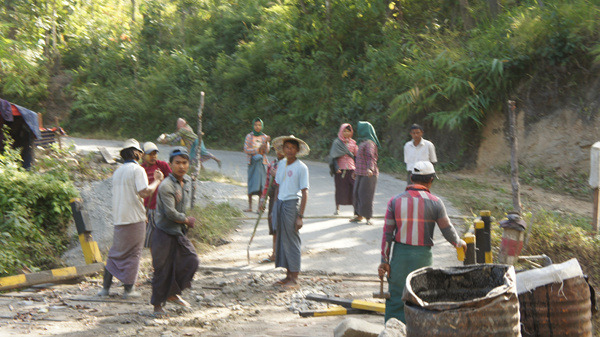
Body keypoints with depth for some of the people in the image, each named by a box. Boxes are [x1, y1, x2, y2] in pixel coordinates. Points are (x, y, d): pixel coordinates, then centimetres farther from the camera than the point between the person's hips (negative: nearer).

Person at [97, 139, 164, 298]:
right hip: (135, 219, -7)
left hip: (118, 218, 7)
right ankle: (128, 289, 5)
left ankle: (105, 287, 13)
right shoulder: (137, 169, -9)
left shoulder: (117, 171, 15)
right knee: (133, 254, 3)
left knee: (116, 253, 14)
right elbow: (145, 192, -20)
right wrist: (157, 180, -7)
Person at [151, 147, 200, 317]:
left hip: (180, 232, 7)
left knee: (192, 261, 1)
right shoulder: (166, 186, -19)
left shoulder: (187, 181, 6)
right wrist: (187, 220, -6)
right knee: (163, 269, -1)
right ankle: (158, 304, 15)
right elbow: (171, 213, -21)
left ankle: (172, 294, 18)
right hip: (165, 233, -7)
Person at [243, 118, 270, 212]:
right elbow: (246, 149, -3)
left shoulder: (265, 137, 6)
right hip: (252, 162, 0)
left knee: (261, 184, -7)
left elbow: (266, 151, -3)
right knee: (251, 184, 0)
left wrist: (266, 143, -20)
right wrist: (258, 149, -13)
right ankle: (250, 206, 7)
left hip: (262, 162, 0)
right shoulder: (249, 136, 4)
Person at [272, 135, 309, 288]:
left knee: (291, 240, -4)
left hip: (292, 204, -7)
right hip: (280, 203, 7)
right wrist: (276, 208, 16)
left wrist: (300, 216, -15)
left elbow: (304, 193, -11)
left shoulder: (301, 167, -9)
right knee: (282, 240, 10)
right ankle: (288, 275, 19)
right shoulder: (281, 164, 10)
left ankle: (294, 279, 3)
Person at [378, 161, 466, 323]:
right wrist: (460, 243, 22)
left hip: (400, 255, 2)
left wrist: (384, 261, 2)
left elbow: (387, 234, -2)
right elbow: (448, 232, 1)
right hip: (423, 255, -1)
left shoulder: (395, 201, -1)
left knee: (395, 299, 8)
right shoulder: (435, 203, -6)